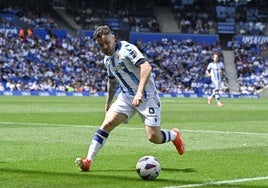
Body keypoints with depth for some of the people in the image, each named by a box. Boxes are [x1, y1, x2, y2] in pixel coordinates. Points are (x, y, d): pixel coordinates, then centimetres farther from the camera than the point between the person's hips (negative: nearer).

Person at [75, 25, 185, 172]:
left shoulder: (127, 49, -18)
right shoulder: (107, 59, 8)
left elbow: (146, 67, -30)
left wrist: (139, 92, -39)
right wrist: (108, 103, 27)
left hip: (146, 97, -6)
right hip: (126, 97, 6)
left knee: (154, 137, -12)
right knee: (107, 123, -14)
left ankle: (174, 135, 23)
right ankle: (88, 161, -17)